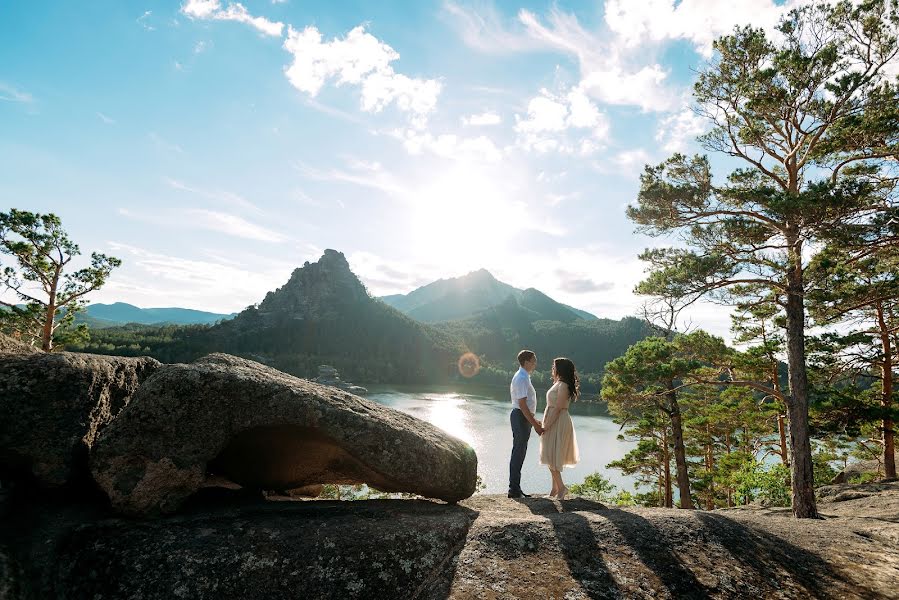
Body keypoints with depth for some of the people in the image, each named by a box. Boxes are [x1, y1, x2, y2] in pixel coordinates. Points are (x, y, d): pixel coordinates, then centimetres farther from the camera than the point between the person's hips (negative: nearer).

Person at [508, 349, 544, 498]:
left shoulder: (524, 377, 15)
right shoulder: (521, 379, -17)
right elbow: (522, 405, -22)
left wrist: (534, 420, 25)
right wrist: (535, 425, -20)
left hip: (524, 417, 10)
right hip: (521, 417, -10)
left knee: (520, 452, 13)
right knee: (518, 453, -5)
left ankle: (516, 488, 21)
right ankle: (514, 489, 2)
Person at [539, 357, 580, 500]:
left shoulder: (563, 386, -16)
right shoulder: (558, 384, 14)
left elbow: (558, 408, -21)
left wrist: (546, 426, -20)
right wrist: (546, 424, 14)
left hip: (558, 423, -10)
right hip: (554, 423, 10)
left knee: (551, 456, -7)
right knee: (552, 456, 14)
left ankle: (561, 486, -2)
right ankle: (555, 487, 22)